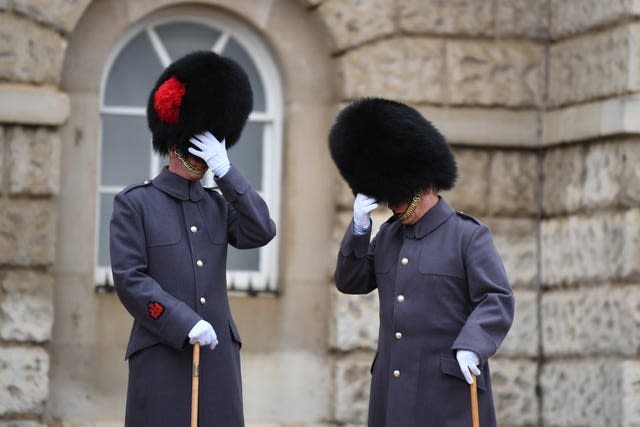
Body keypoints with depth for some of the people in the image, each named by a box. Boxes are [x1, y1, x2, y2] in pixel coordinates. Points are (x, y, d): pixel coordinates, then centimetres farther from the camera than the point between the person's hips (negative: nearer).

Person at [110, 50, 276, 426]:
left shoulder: (219, 205, 16)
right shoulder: (135, 204, 1)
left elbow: (262, 233, -3)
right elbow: (129, 279, -7)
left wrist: (225, 170, -9)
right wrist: (186, 325, -15)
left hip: (218, 354, 5)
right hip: (162, 355, -5)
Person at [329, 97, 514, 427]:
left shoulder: (468, 235, -2)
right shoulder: (389, 235, 16)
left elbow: (497, 300, -9)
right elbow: (349, 283, 12)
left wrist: (471, 346, -25)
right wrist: (359, 226, -2)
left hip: (449, 387, -6)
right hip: (393, 392, 6)